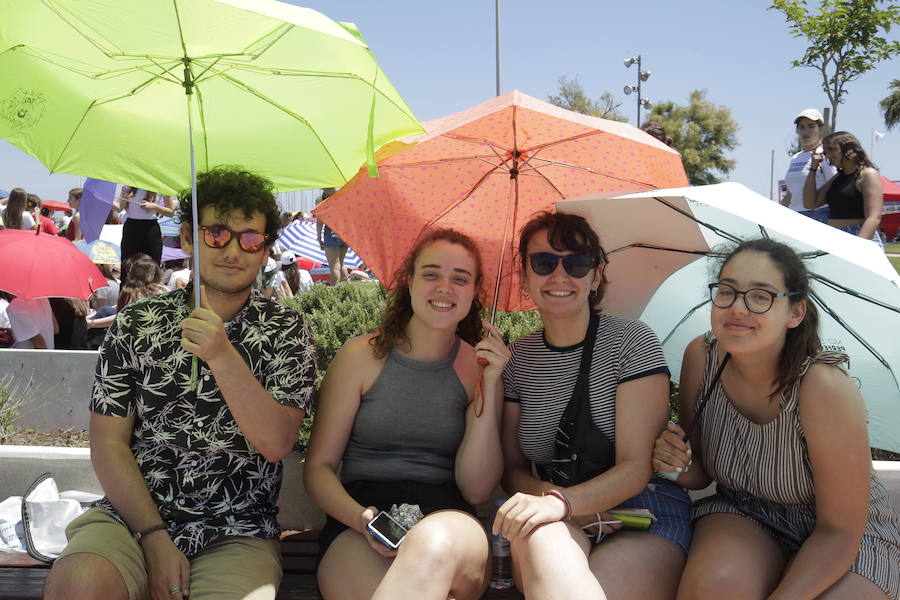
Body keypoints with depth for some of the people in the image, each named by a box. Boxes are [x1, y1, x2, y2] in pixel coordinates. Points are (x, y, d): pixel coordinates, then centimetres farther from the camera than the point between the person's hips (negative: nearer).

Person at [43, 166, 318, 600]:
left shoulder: (287, 331, 4)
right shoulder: (135, 324, 7)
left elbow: (275, 443, -8)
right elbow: (108, 443, 3)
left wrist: (223, 356, -20)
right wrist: (155, 538, -8)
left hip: (236, 533, 0)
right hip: (131, 515, 1)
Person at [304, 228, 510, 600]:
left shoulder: (480, 367, 6)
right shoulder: (362, 356, 3)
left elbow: (477, 490, -1)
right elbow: (318, 468, 5)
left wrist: (489, 387, -9)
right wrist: (360, 517, -15)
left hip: (449, 519, 1)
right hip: (355, 524, 0)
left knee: (433, 544, -38)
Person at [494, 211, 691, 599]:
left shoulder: (633, 342, -5)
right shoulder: (516, 359, 6)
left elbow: (635, 468, -12)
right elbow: (512, 469, 6)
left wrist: (563, 502, -30)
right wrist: (555, 499, -17)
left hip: (646, 525, -2)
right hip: (565, 524, 3)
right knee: (541, 536, -35)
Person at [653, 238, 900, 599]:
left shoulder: (823, 387, -27)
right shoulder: (701, 356, -13)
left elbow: (839, 532, -18)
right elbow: (701, 476, 1)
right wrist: (681, 467, -22)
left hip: (849, 541, -2)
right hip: (744, 515, 3)